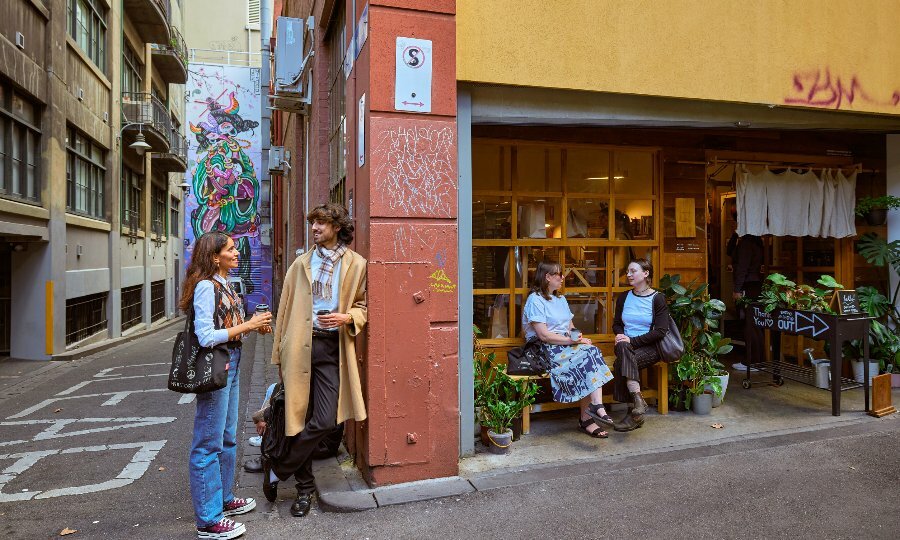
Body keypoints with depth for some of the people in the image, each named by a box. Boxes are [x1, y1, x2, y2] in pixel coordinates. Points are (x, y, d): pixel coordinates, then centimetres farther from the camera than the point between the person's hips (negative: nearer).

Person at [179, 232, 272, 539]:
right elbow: (206, 337, -21)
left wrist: (253, 326, 1)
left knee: (227, 438, 20)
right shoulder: (206, 287, -15)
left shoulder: (224, 286, 12)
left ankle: (223, 500, 36)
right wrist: (246, 326, -18)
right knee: (209, 444, 0)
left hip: (230, 365, 10)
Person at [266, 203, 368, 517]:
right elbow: (286, 308, 10)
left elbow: (363, 305, 10)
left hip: (332, 347, -1)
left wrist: (347, 318, -12)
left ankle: (277, 470, 14)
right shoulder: (301, 263, 12)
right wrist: (279, 353, 5)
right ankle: (305, 486, 25)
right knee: (299, 419, 7)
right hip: (300, 346, 2)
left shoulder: (356, 264, 5)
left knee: (325, 421, -9)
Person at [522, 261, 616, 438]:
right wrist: (571, 340, -17)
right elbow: (543, 335, -16)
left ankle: (596, 408, -34)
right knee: (586, 358, -28)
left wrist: (577, 337, -4)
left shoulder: (560, 299, 23)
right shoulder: (535, 300, -6)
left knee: (592, 352, -24)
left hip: (566, 344, 7)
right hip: (547, 350, -7)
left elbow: (570, 327, 19)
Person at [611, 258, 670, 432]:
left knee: (620, 363, -31)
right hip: (627, 346, 4)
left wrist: (632, 340, -17)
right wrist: (620, 335, -5)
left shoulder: (657, 299, -2)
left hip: (650, 347, -4)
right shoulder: (623, 297, 13)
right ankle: (637, 400, -38)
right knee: (622, 347, -33)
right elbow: (617, 324, 19)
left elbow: (660, 331, -10)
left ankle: (634, 412, -26)